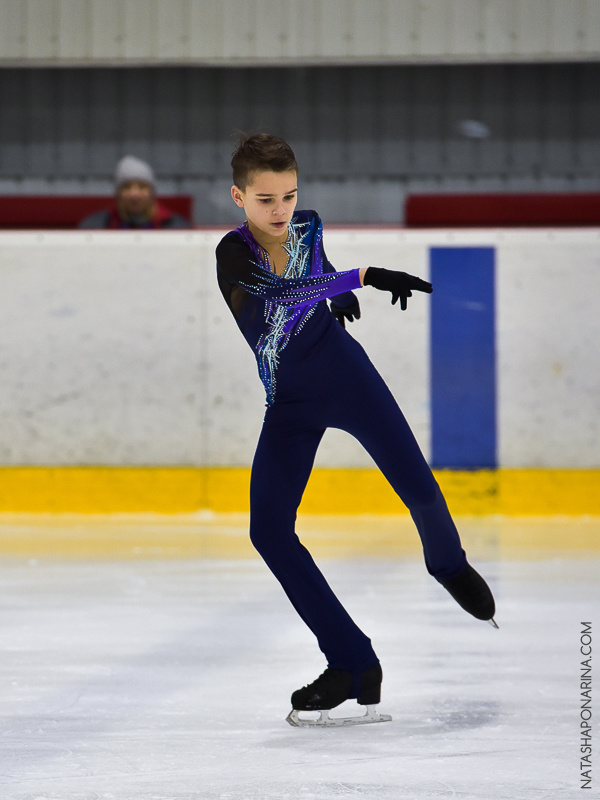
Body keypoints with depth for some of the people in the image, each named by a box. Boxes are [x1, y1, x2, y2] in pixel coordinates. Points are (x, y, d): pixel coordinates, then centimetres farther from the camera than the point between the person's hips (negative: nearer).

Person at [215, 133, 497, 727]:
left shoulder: (307, 229, -4)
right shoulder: (233, 254, -17)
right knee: (268, 531, -13)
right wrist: (363, 275, -41)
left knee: (419, 491, -6)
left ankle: (448, 563, 34)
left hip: (345, 375, 1)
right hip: (290, 404, -1)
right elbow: (281, 292, -39)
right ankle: (353, 666, -6)